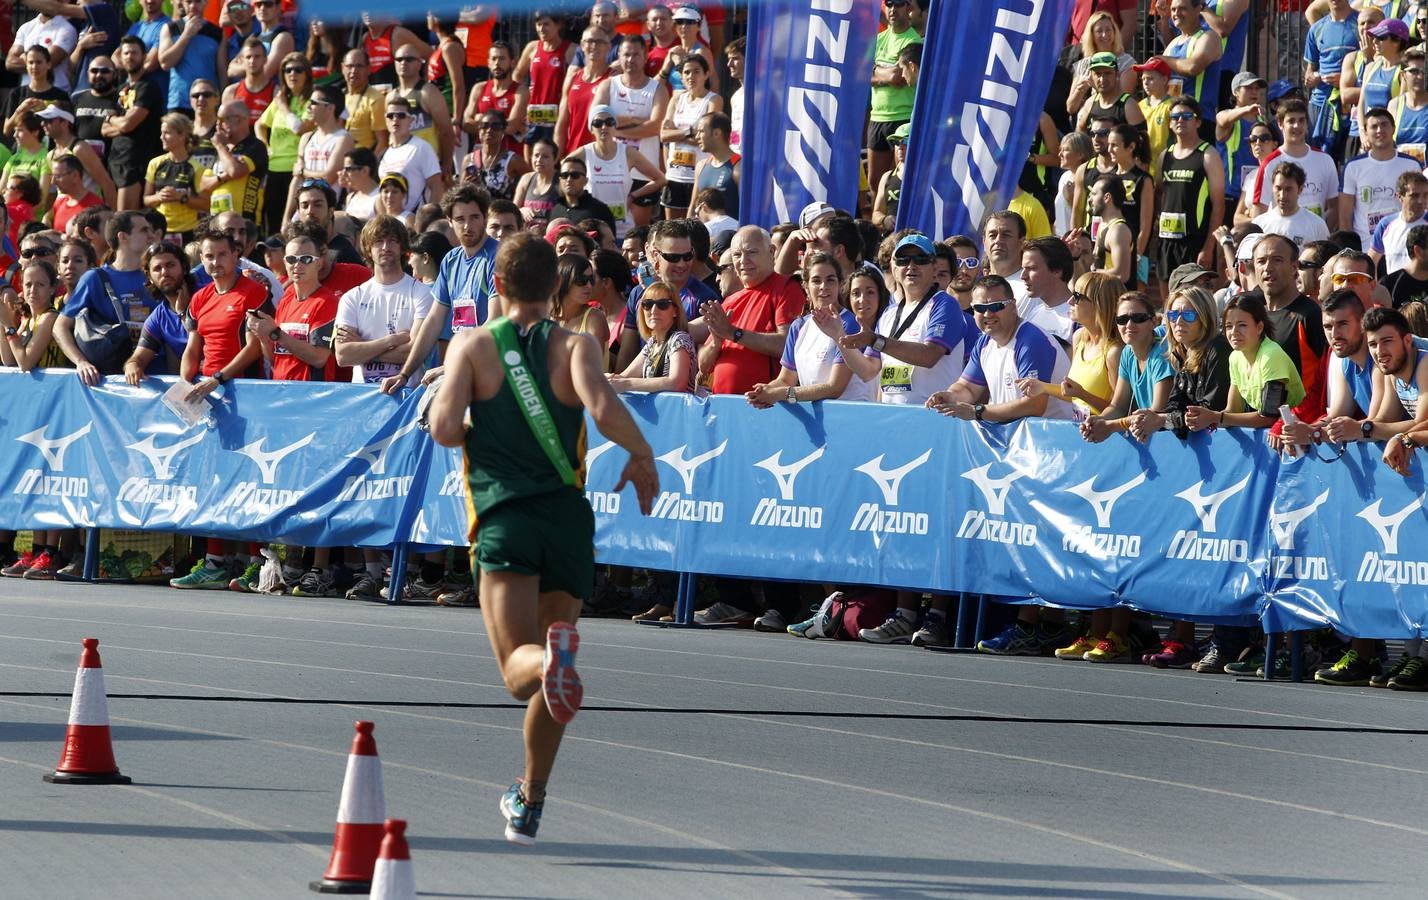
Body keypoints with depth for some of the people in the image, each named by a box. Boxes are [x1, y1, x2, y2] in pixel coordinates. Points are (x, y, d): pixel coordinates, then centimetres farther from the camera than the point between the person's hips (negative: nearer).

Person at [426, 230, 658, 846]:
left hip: (503, 516, -1)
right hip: (568, 514, 2)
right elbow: (603, 410, -15)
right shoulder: (574, 345, 3)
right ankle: (529, 806, 24)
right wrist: (642, 456, 2)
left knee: (520, 666, -11)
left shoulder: (473, 345, 5)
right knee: (551, 681, 17)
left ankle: (550, 657, -47)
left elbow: (444, 427, -7)